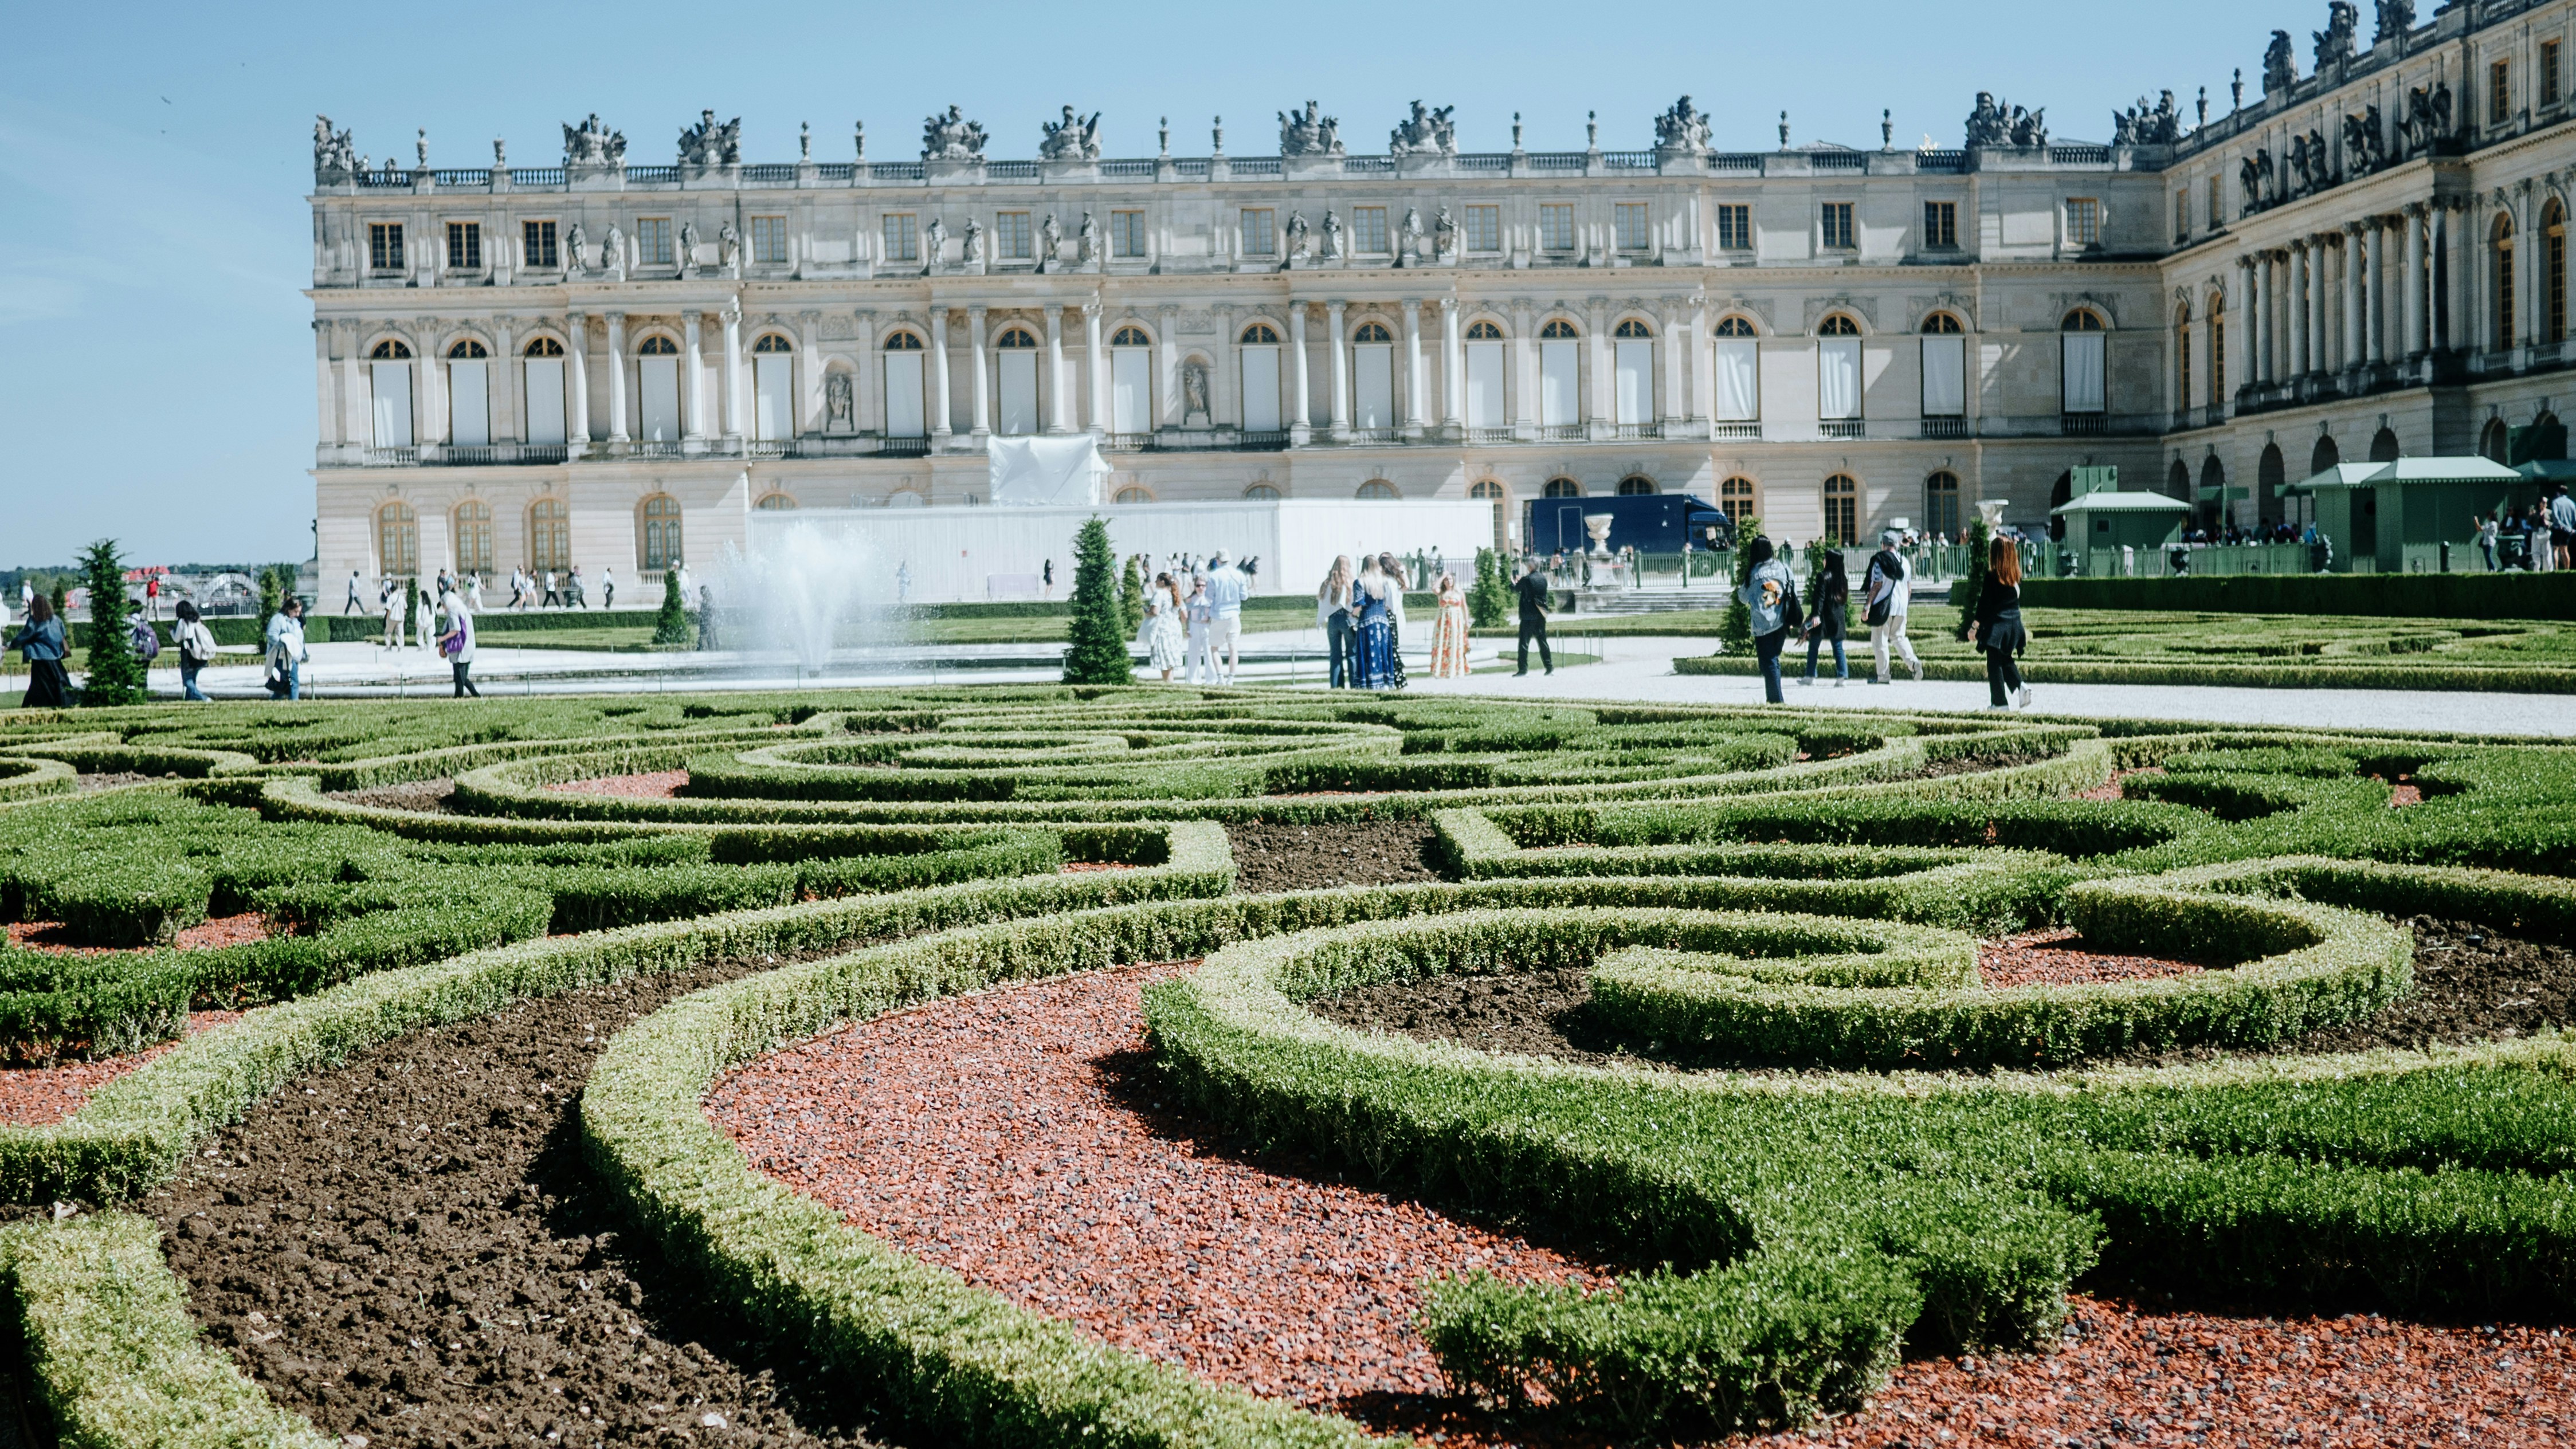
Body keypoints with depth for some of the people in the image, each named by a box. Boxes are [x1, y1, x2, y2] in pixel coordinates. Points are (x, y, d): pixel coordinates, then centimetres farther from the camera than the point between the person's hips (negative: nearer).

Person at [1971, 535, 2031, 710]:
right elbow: (2017, 601, 12)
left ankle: (2001, 703, 2)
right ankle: (2020, 686, -1)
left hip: (1996, 626, -6)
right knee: (2006, 661, 21)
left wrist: (1975, 626, -4)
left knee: (1994, 664, 2)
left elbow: (1985, 603, -12)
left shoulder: (1992, 576, -14)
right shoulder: (2016, 576, 3)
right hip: (2014, 626, 6)